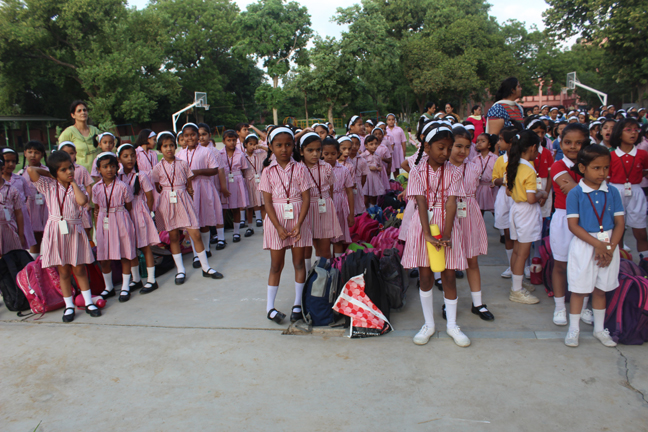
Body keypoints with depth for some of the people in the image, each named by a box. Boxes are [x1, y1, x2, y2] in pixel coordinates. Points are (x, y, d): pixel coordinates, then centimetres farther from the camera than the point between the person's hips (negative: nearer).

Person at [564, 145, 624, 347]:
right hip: (583, 245, -3)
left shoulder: (612, 192, 1)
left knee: (601, 290, 15)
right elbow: (573, 225, -13)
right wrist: (597, 244, -18)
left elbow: (619, 223, 1)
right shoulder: (575, 194, -8)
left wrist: (610, 248, -10)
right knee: (579, 289, 5)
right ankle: (573, 329, 19)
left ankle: (599, 329, 29)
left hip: (608, 246, 3)